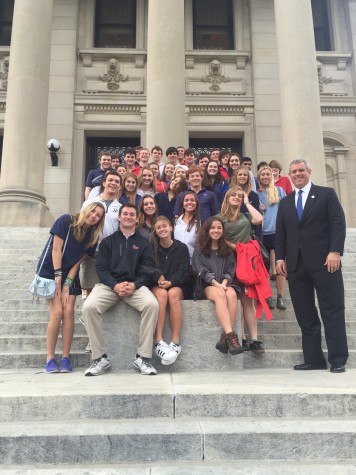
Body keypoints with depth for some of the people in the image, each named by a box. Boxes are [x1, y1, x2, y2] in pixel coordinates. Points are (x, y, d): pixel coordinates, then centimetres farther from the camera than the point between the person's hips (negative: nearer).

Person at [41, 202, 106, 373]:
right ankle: (50, 359, -6)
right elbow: (56, 249, -14)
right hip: (51, 271, -4)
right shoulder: (66, 221, -12)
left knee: (69, 312, -10)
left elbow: (78, 261, -2)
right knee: (57, 313, -14)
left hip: (71, 275, 4)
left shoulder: (92, 236, 1)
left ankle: (65, 358, -4)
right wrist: (58, 276, -17)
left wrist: (68, 283, -11)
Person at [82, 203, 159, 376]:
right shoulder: (108, 241, 17)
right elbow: (101, 268, 5)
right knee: (89, 306, -29)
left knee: (152, 304, -32)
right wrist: (115, 285, -14)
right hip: (109, 284, 1)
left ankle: (143, 357, -21)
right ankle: (99, 357, -16)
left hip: (135, 285, 0)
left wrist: (134, 285, -15)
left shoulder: (143, 243, 16)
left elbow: (148, 270, 5)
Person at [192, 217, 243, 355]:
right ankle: (231, 335, -50)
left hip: (224, 284, 2)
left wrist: (224, 283, -13)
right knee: (220, 294, -37)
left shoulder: (227, 250, 18)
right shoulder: (199, 250, 10)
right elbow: (203, 271, -2)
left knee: (232, 294, -34)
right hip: (207, 285, -2)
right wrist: (216, 283, -17)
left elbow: (230, 270, 8)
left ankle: (226, 337, -41)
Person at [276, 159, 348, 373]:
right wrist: (280, 257, 3)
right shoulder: (285, 202, 19)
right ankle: (313, 359, 10)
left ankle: (338, 359, 5)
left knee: (333, 311, -2)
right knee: (305, 315, 4)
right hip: (296, 263, 4)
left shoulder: (326, 194, 6)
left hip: (323, 260, -4)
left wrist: (335, 251, -15)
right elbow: (280, 232, 15)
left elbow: (338, 223, -3)